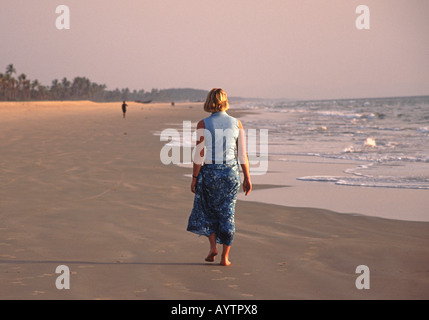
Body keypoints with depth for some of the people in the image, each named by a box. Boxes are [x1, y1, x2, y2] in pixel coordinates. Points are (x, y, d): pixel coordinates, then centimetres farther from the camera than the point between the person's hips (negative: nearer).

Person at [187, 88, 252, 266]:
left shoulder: (203, 124, -6)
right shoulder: (236, 123, 0)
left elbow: (199, 154, -8)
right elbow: (242, 154, 1)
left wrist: (194, 178, 0)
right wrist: (247, 178, 8)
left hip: (209, 172, -1)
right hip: (231, 172, 2)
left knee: (208, 210, 20)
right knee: (228, 213, 8)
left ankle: (212, 246, 7)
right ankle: (225, 257, 8)